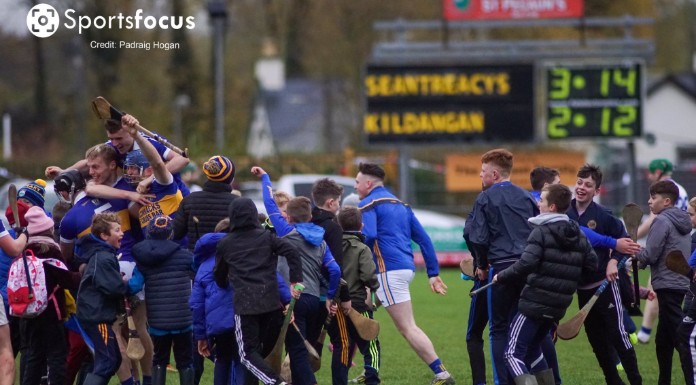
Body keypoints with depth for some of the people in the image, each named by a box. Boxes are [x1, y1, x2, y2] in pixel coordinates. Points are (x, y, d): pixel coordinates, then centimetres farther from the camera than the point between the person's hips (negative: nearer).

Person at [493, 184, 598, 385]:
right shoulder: (578, 234, 9)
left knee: (514, 353, -6)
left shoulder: (541, 231, -12)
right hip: (559, 306, 8)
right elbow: (592, 264, 9)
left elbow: (526, 264, -22)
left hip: (535, 303, -7)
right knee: (533, 348, 26)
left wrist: (501, 277, -10)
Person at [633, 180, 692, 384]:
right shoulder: (683, 223, 16)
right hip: (682, 282, 9)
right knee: (663, 340, 17)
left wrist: (635, 253, 4)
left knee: (680, 339, -12)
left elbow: (649, 255, -16)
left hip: (668, 286, -9)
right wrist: (640, 258, 14)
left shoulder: (662, 221, -11)